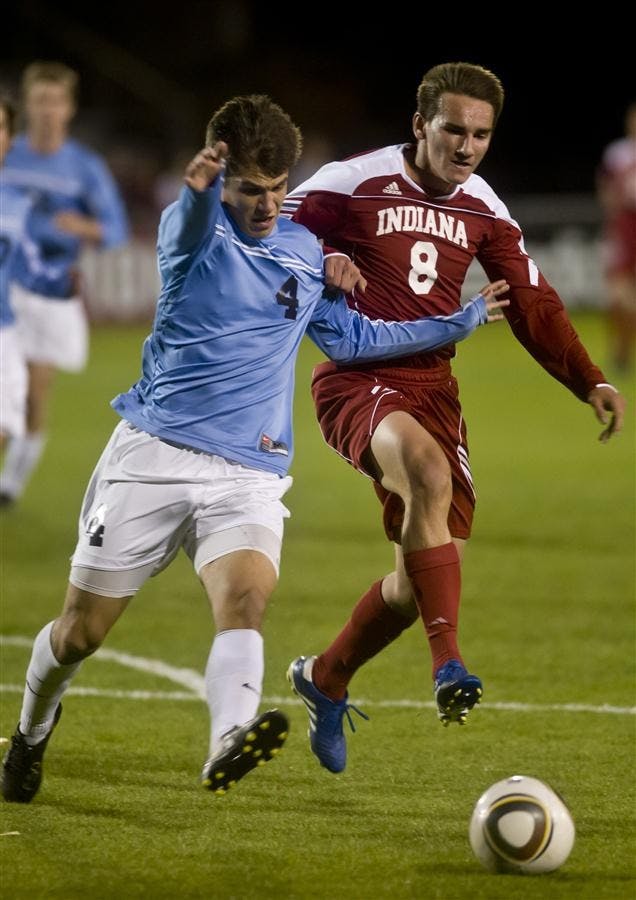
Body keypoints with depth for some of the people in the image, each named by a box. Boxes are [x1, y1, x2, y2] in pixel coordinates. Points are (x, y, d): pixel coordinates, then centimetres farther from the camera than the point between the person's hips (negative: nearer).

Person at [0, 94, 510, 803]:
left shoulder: (305, 252, 13)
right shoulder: (193, 232, -3)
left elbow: (349, 338, 26)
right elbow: (193, 221, -29)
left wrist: (461, 321, 24)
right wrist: (199, 186, -55)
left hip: (249, 474, 3)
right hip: (152, 453, -2)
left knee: (245, 598, -27)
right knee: (80, 632, 3)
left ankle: (228, 745, -50)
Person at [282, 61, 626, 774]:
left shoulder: (484, 211, 9)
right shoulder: (354, 181, -7)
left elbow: (532, 306, 11)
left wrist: (590, 383, 0)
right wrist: (324, 260, -22)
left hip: (432, 386, 6)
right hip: (355, 380, -6)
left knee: (427, 570, 3)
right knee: (428, 473, -37)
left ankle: (325, 679, 29)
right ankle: (448, 665, -40)